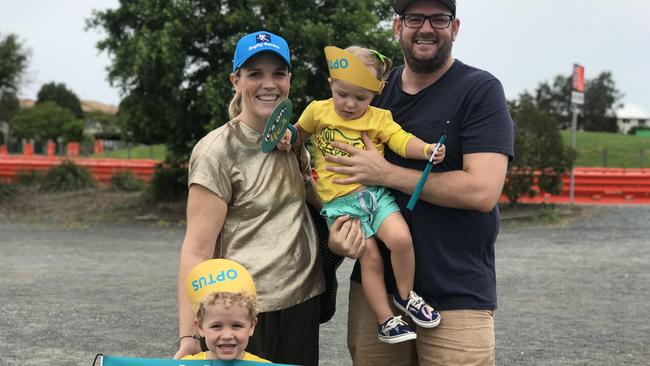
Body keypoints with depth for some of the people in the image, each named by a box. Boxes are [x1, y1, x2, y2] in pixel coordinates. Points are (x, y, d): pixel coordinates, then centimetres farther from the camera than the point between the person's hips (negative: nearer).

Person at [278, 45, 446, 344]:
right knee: (370, 257, -8)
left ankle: (405, 296, 7)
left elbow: (402, 140, -6)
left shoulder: (378, 118, 5)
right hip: (341, 202, -1)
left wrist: (426, 150, -25)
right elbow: (301, 132, 25)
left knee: (401, 239, -19)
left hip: (376, 192, 1)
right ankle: (385, 320, 6)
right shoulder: (318, 111, 8)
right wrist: (288, 136, 2)